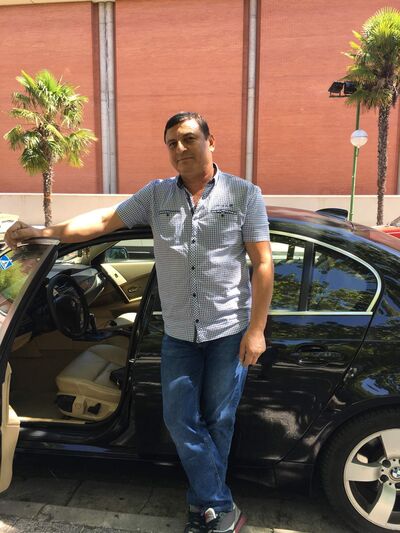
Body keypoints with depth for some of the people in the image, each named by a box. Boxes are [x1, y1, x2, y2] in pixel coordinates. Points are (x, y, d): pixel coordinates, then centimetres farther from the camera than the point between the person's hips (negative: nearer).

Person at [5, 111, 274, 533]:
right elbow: (104, 220, 5)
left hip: (230, 331, -3)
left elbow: (262, 264, -6)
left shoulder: (243, 194, -4)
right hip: (178, 333, 3)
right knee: (180, 420, 7)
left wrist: (256, 329, -11)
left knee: (217, 421, 10)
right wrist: (41, 232, 0)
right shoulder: (156, 195, 4)